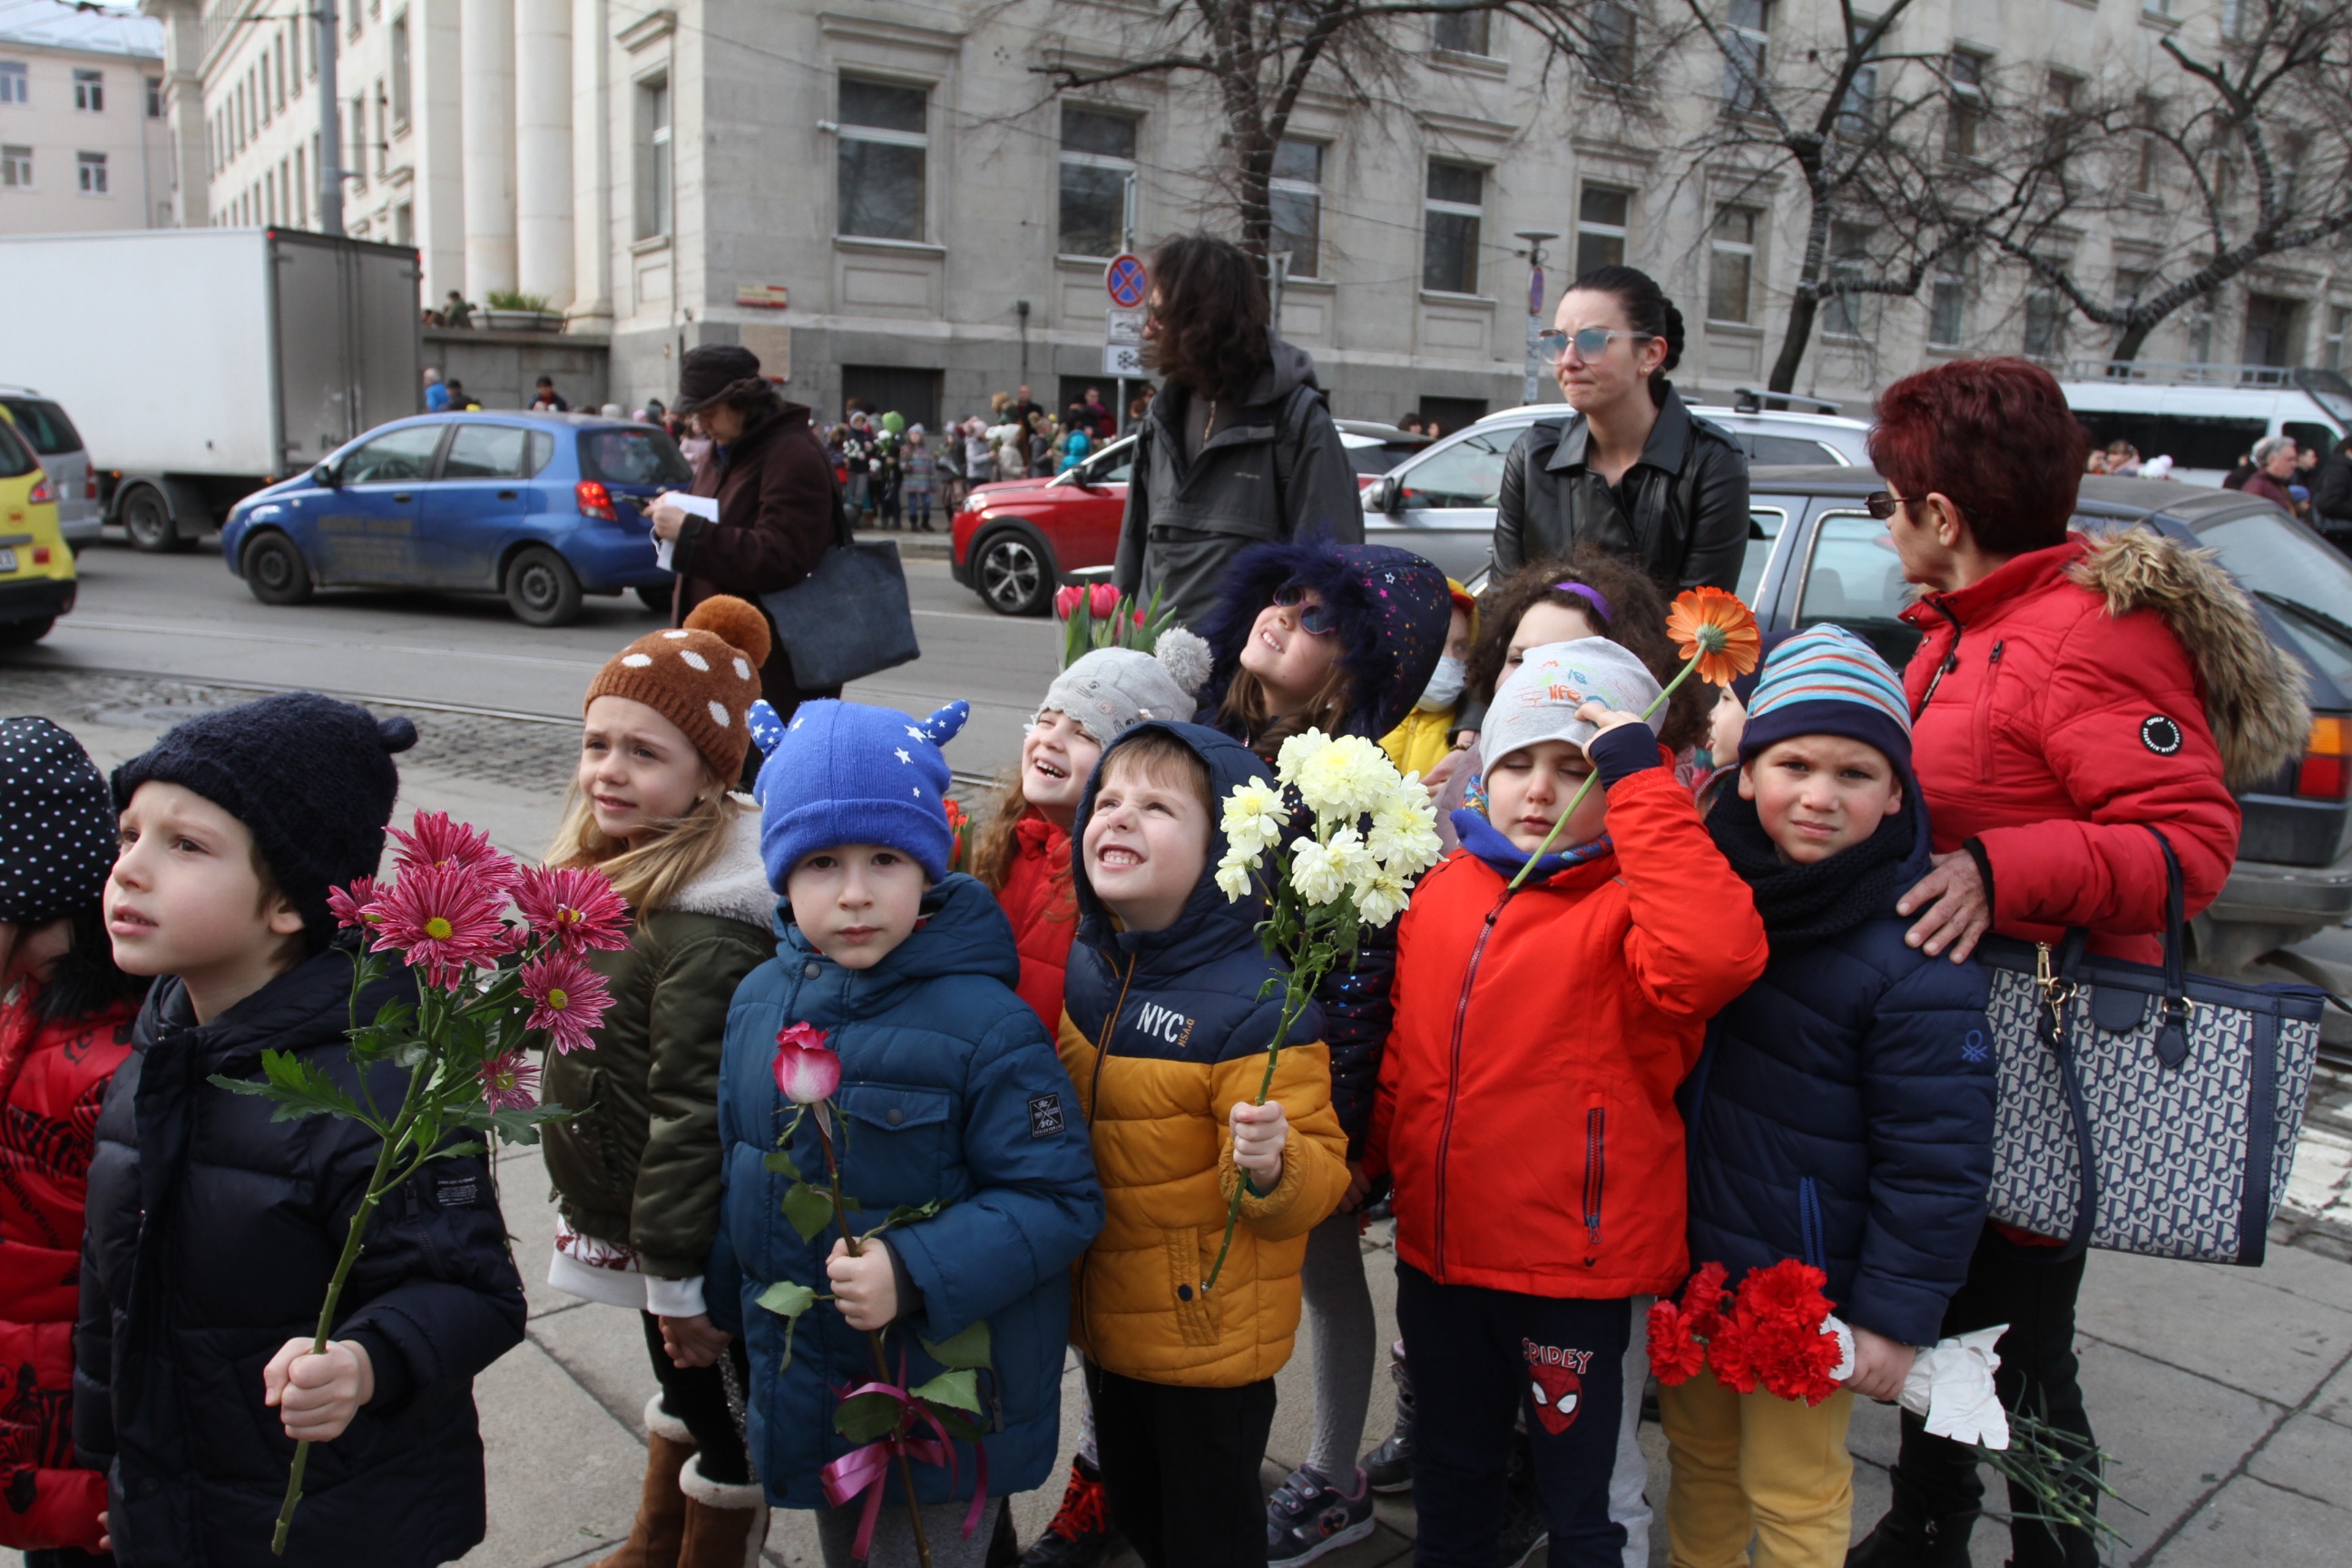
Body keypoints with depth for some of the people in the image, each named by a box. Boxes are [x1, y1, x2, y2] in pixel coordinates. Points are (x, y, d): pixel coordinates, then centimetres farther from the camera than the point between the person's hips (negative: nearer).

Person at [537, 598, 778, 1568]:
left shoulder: (705, 927, -30)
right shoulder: (610, 866, 2)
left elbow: (693, 1106, -28)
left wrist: (678, 1270, -23)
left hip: (695, 1227, -10)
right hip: (622, 1208, 10)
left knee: (719, 1404, 13)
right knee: (675, 1381, 28)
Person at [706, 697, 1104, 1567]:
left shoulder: (984, 1023, -23)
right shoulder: (761, 999, -3)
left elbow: (1057, 1200, -23)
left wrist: (913, 1273, -32)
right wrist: (725, 1302, 19)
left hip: (948, 1398, -6)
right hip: (803, 1388, 6)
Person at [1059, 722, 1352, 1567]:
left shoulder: (1255, 1006, -25)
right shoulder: (1079, 970, -2)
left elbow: (1318, 1178, -20)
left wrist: (1269, 1166, -39)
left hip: (1212, 1336, -6)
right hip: (1105, 1321, 7)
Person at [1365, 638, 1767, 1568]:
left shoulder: (1631, 907, -14)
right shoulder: (1442, 889, 2)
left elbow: (1715, 955, -38)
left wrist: (1639, 778, -32)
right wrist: (1370, 1157, 14)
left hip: (1576, 1267, -5)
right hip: (1438, 1252, 5)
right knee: (1450, 1489, 27)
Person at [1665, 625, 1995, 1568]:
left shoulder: (1913, 958, -20)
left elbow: (1938, 1161, -16)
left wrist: (1897, 1315, -13)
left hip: (1806, 1286, -5)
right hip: (1688, 1258, 5)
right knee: (1698, 1457, 22)